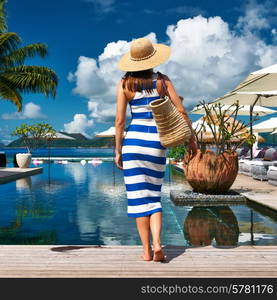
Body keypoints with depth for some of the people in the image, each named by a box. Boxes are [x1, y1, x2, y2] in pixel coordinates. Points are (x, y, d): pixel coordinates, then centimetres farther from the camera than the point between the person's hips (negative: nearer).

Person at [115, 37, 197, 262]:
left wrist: (118, 151, 5)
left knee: (139, 196, 4)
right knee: (154, 196, 11)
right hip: (157, 142, 1)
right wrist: (191, 139, 12)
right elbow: (181, 112, 2)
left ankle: (147, 250, 7)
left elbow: (120, 121, -1)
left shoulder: (125, 84, 2)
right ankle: (157, 244, -5)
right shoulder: (163, 81, 4)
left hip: (133, 140, -1)